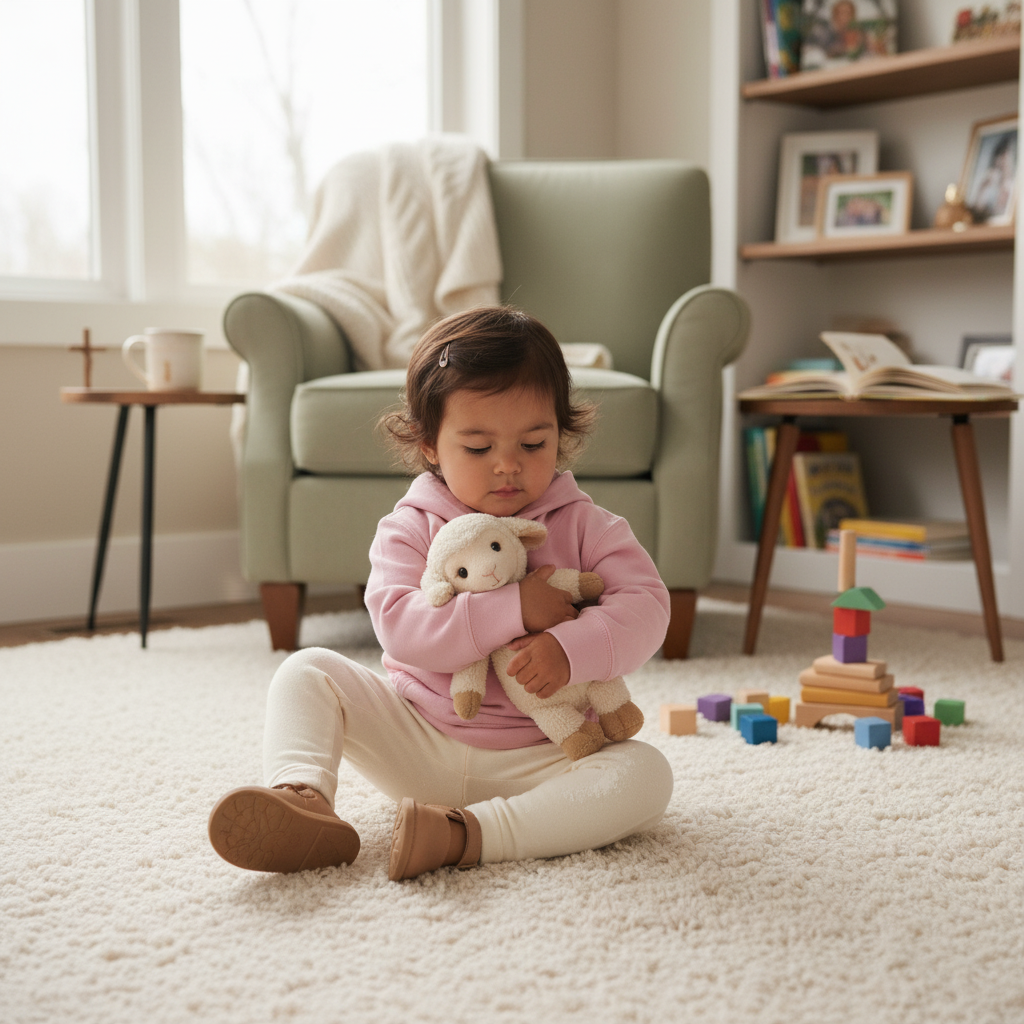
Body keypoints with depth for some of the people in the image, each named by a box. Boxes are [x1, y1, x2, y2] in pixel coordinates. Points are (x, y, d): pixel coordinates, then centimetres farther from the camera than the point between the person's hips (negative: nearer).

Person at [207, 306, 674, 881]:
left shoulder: (583, 525, 0)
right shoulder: (411, 527, -2)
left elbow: (645, 603, -12)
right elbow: (401, 626, -19)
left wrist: (570, 649, -31)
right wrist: (514, 610, -27)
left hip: (534, 761, 0)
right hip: (417, 741, 1)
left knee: (647, 775, -28)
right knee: (307, 672, -11)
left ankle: (466, 833, -43)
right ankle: (303, 796, -36)